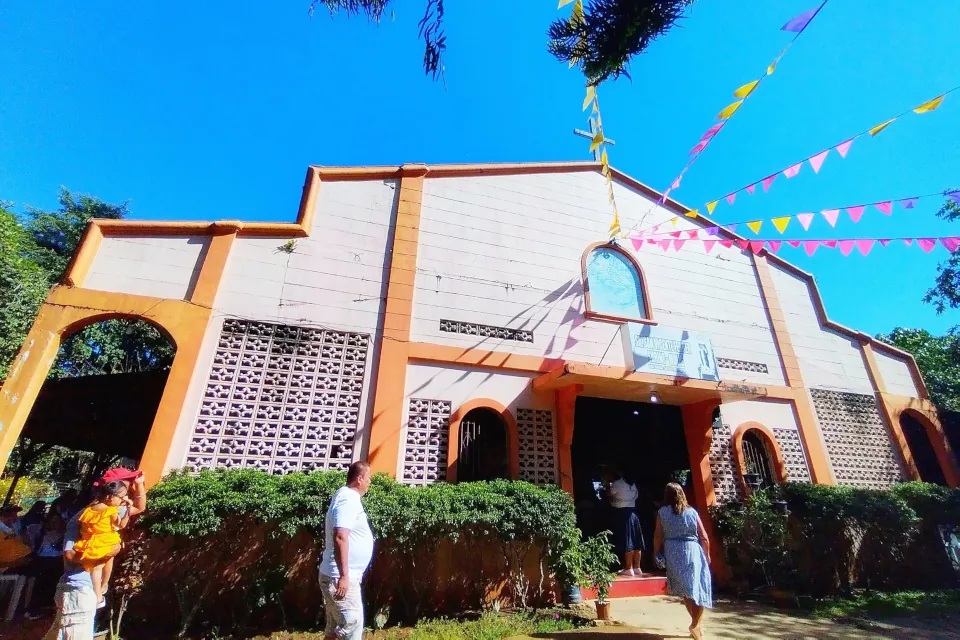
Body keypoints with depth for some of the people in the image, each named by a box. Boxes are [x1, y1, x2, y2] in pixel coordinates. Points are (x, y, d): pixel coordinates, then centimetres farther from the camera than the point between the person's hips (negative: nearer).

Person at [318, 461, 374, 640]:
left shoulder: (346, 496, 12)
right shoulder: (349, 499, -20)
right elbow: (340, 538, -27)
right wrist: (344, 576, -25)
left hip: (337, 576, 10)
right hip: (340, 577, -10)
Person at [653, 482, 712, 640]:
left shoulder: (662, 512, 0)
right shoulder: (692, 511, 0)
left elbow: (658, 536, -2)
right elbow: (704, 537, 2)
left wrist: (657, 553, 9)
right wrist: (707, 555, 16)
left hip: (673, 553, 1)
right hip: (693, 552, -1)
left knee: (684, 589, 17)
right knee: (699, 589, 12)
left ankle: (695, 622, 22)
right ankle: (695, 625, 9)